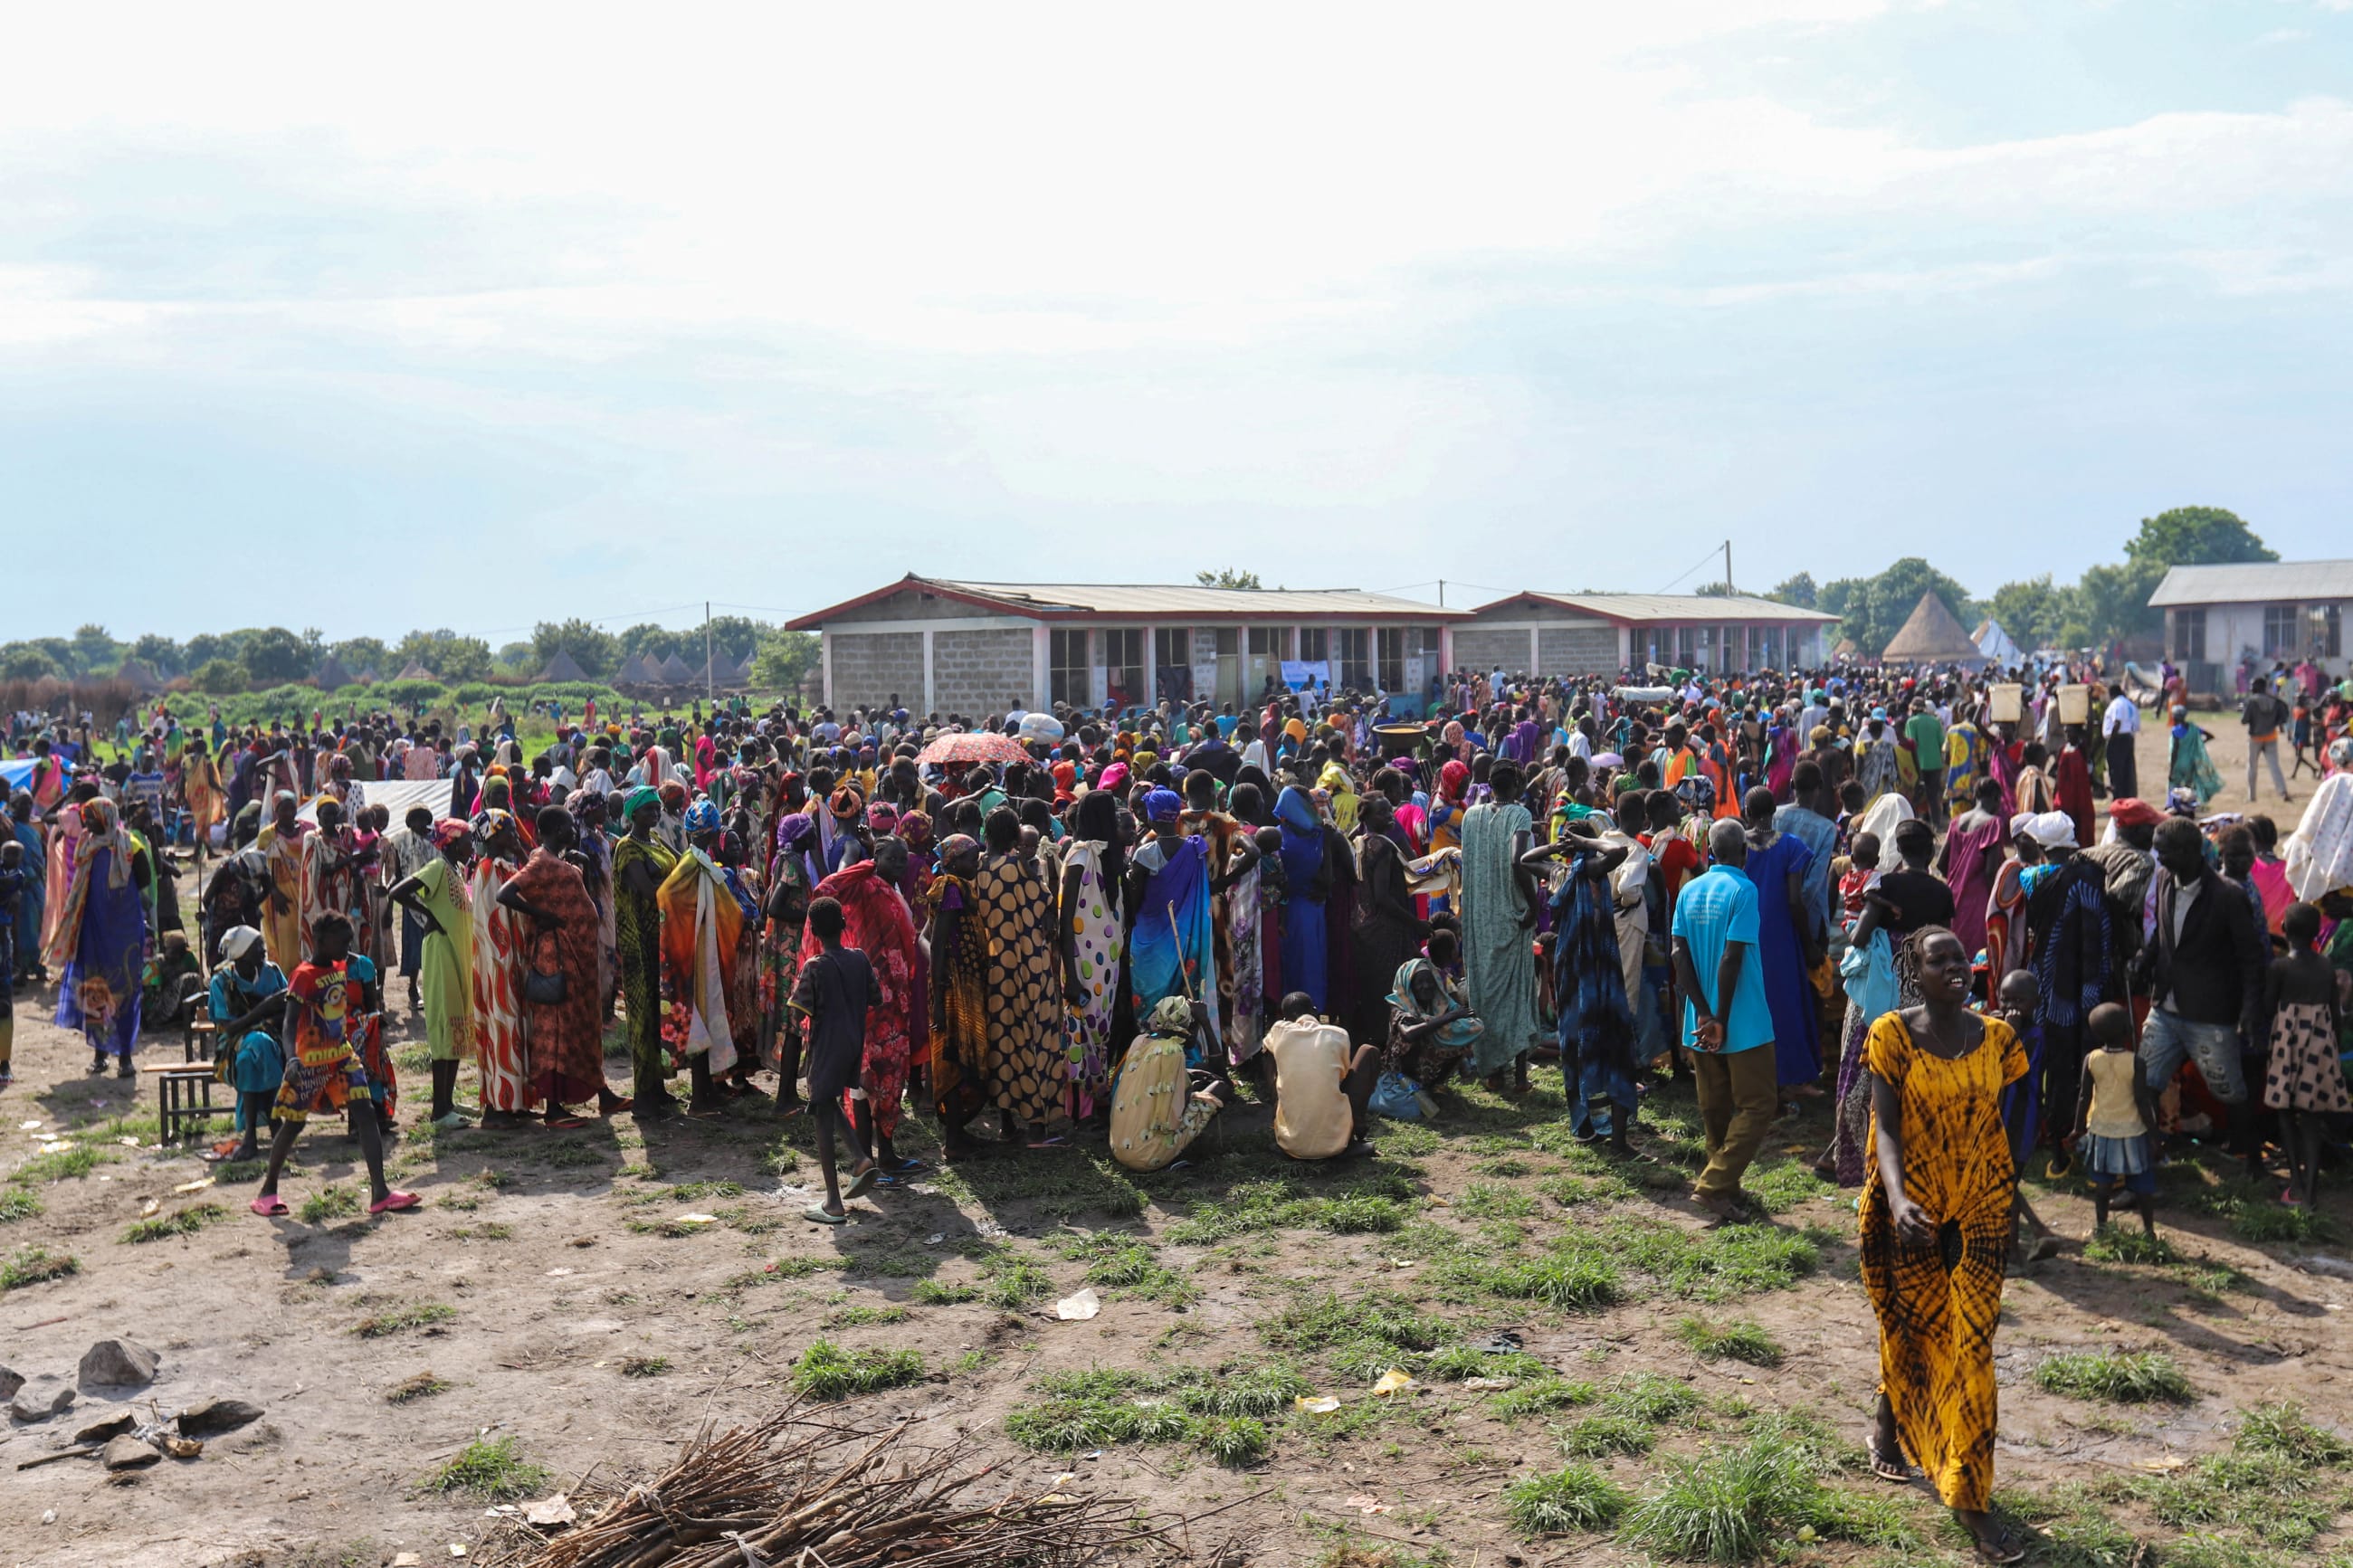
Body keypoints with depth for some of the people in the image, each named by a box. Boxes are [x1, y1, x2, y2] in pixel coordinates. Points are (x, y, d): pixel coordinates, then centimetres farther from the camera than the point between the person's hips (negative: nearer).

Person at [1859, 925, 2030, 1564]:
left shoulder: (1995, 1036, -1)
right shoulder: (1893, 1035, -11)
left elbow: (1999, 1121, 9)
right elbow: (1886, 1127, -16)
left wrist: (2009, 1200, 12)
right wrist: (1897, 1200, -30)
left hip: (1979, 1211, 2)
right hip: (1913, 1212, -2)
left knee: (1972, 1345, 0)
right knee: (1909, 1326, 14)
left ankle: (1970, 1498, 6)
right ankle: (1888, 1424, 44)